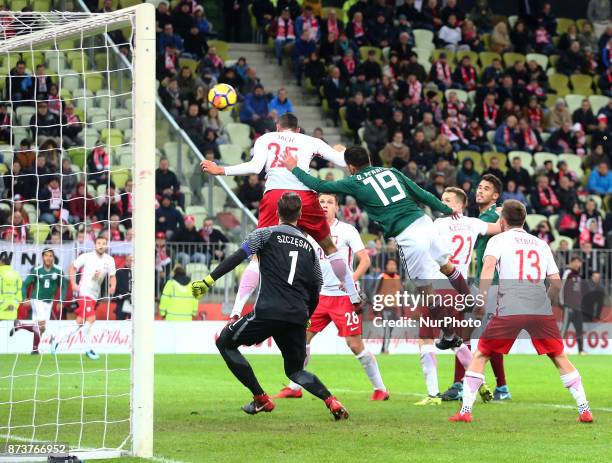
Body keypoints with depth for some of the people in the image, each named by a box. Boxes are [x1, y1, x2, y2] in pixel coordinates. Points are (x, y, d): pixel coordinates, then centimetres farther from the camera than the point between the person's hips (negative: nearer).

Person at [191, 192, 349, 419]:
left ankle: (261, 400, 10)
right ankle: (331, 401, -5)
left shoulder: (266, 234, 8)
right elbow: (316, 291, 22)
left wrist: (209, 280, -9)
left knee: (225, 342, 15)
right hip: (297, 317, 5)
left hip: (268, 311, -5)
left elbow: (238, 257, -6)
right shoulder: (309, 246, 21)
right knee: (295, 370, 21)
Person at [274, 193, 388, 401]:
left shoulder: (347, 230, -5)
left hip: (343, 296, -6)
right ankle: (294, 387, 11)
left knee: (355, 343, -8)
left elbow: (365, 260, -10)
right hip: (319, 296, 6)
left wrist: (351, 280, -24)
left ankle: (380, 389, 4)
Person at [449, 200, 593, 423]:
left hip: (509, 310, -3)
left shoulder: (499, 240, 12)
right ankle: (584, 410, 7)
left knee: (480, 355, 10)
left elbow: (489, 265, -8)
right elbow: (556, 283, 20)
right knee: (560, 358, 14)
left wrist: (481, 300, -11)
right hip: (541, 309, 3)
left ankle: (465, 410, 2)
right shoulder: (541, 244, 24)